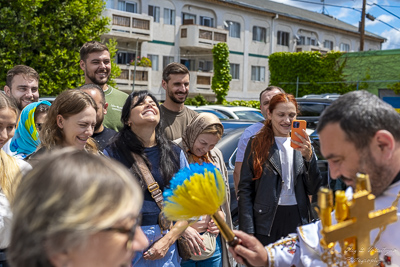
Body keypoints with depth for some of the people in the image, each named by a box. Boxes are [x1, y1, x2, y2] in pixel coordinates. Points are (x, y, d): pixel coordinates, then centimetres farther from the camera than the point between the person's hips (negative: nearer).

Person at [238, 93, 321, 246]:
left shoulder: (302, 145, 8)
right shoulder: (257, 144, 1)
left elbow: (312, 189, 4)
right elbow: (245, 189, -1)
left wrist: (308, 156, -12)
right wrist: (247, 233, -9)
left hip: (297, 221, 2)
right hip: (267, 223, -2)